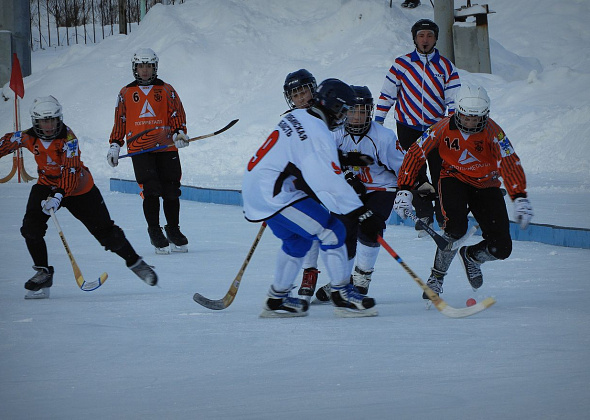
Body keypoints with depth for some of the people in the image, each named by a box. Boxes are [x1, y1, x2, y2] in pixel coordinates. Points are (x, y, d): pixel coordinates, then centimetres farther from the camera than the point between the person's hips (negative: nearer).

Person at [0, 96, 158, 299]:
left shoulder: (68, 138, -27)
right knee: (31, 228, -18)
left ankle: (135, 262, 21)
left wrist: (58, 196, -44)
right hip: (47, 185, 4)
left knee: (105, 232, 0)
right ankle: (43, 272, -5)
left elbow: (71, 172, -33)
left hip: (79, 189, -4)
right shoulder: (29, 137, -13)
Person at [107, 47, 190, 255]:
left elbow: (177, 114, 5)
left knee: (171, 191, 2)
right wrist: (114, 145, 11)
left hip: (166, 147, 1)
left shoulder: (166, 90, 11)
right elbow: (120, 121, 16)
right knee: (151, 190, -12)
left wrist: (179, 133, -12)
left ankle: (173, 230, 18)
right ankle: (154, 232, 0)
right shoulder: (126, 93, 12)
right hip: (139, 149, -1)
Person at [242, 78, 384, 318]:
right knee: (331, 231, -8)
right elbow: (331, 184, -24)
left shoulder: (296, 117, 11)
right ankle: (342, 296, -4)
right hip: (272, 193, -10)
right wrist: (363, 215, -24)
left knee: (297, 239, 24)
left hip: (254, 188, 10)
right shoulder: (317, 134, -18)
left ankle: (277, 300, 31)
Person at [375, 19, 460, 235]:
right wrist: (378, 122, 4)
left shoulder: (446, 67, 3)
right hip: (409, 128, 0)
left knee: (440, 175, -5)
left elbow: (454, 101, 3)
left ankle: (445, 217, 3)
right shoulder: (401, 64, 2)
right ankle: (424, 214, 8)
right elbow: (387, 95, 7)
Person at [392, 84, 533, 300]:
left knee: (501, 248, -10)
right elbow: (415, 153, -14)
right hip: (454, 179, -1)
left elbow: (510, 163, -31)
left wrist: (520, 199, -45)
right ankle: (436, 277, -8)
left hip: (486, 186, 1)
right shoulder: (444, 128, -19)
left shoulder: (493, 132, -21)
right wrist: (404, 190, -22)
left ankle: (470, 256, 26)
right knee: (456, 227, -31)